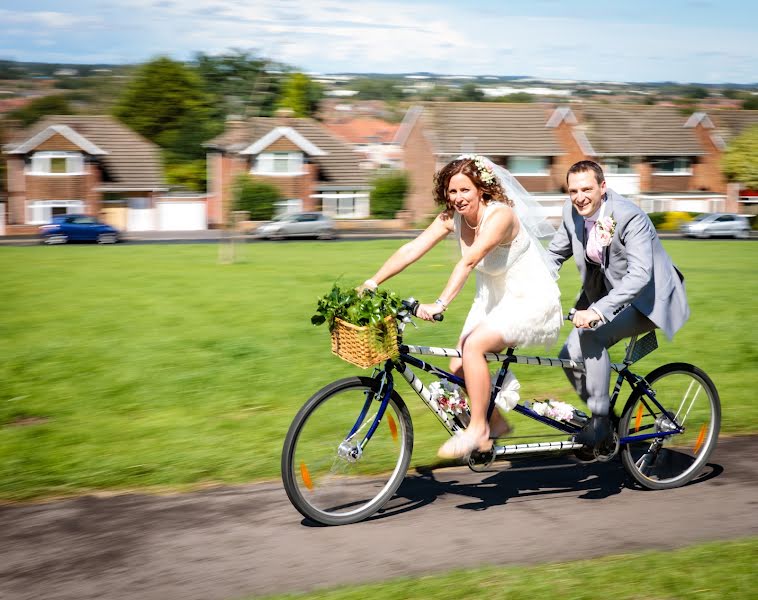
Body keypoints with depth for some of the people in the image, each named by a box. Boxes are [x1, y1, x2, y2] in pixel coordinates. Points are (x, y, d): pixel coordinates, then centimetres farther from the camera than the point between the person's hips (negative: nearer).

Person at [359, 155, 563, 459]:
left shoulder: (500, 215, -27)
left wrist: (440, 304, -51)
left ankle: (477, 428, -12)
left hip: (530, 300, -7)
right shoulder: (452, 218, -6)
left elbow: (469, 261, -40)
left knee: (473, 346, -26)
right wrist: (372, 282, -24)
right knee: (458, 367, -4)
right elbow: (412, 249, -14)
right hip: (492, 300, 8)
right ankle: (495, 423, 20)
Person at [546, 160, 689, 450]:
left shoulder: (629, 217, -28)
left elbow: (640, 275, -37)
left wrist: (597, 310, -46)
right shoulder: (572, 212, -7)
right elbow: (554, 254, 6)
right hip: (608, 293, 7)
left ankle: (600, 422, -17)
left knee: (592, 336, -28)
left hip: (647, 299, -7)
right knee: (570, 356, -6)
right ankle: (602, 416, 14)